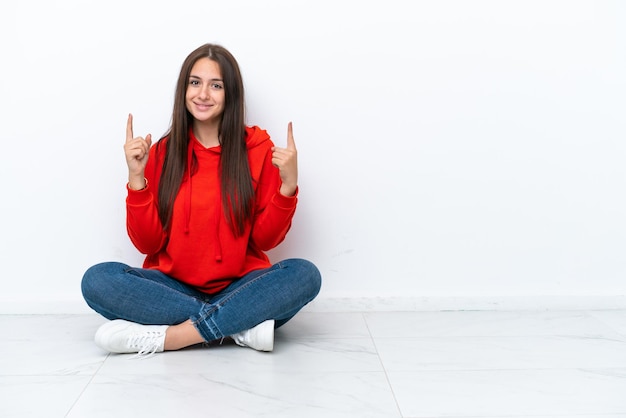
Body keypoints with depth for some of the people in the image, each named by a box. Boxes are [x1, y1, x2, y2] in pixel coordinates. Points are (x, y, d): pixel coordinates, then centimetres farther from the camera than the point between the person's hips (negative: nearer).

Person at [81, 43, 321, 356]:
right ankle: (242, 326, -25)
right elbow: (147, 243, -2)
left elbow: (265, 239, -2)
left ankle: (167, 336, -26)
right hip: (174, 287, 2)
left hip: (239, 288, -1)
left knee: (305, 274, -28)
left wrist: (288, 185, -16)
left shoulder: (257, 148, -1)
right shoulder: (162, 152, 2)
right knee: (97, 280, -24)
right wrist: (137, 178, -12)